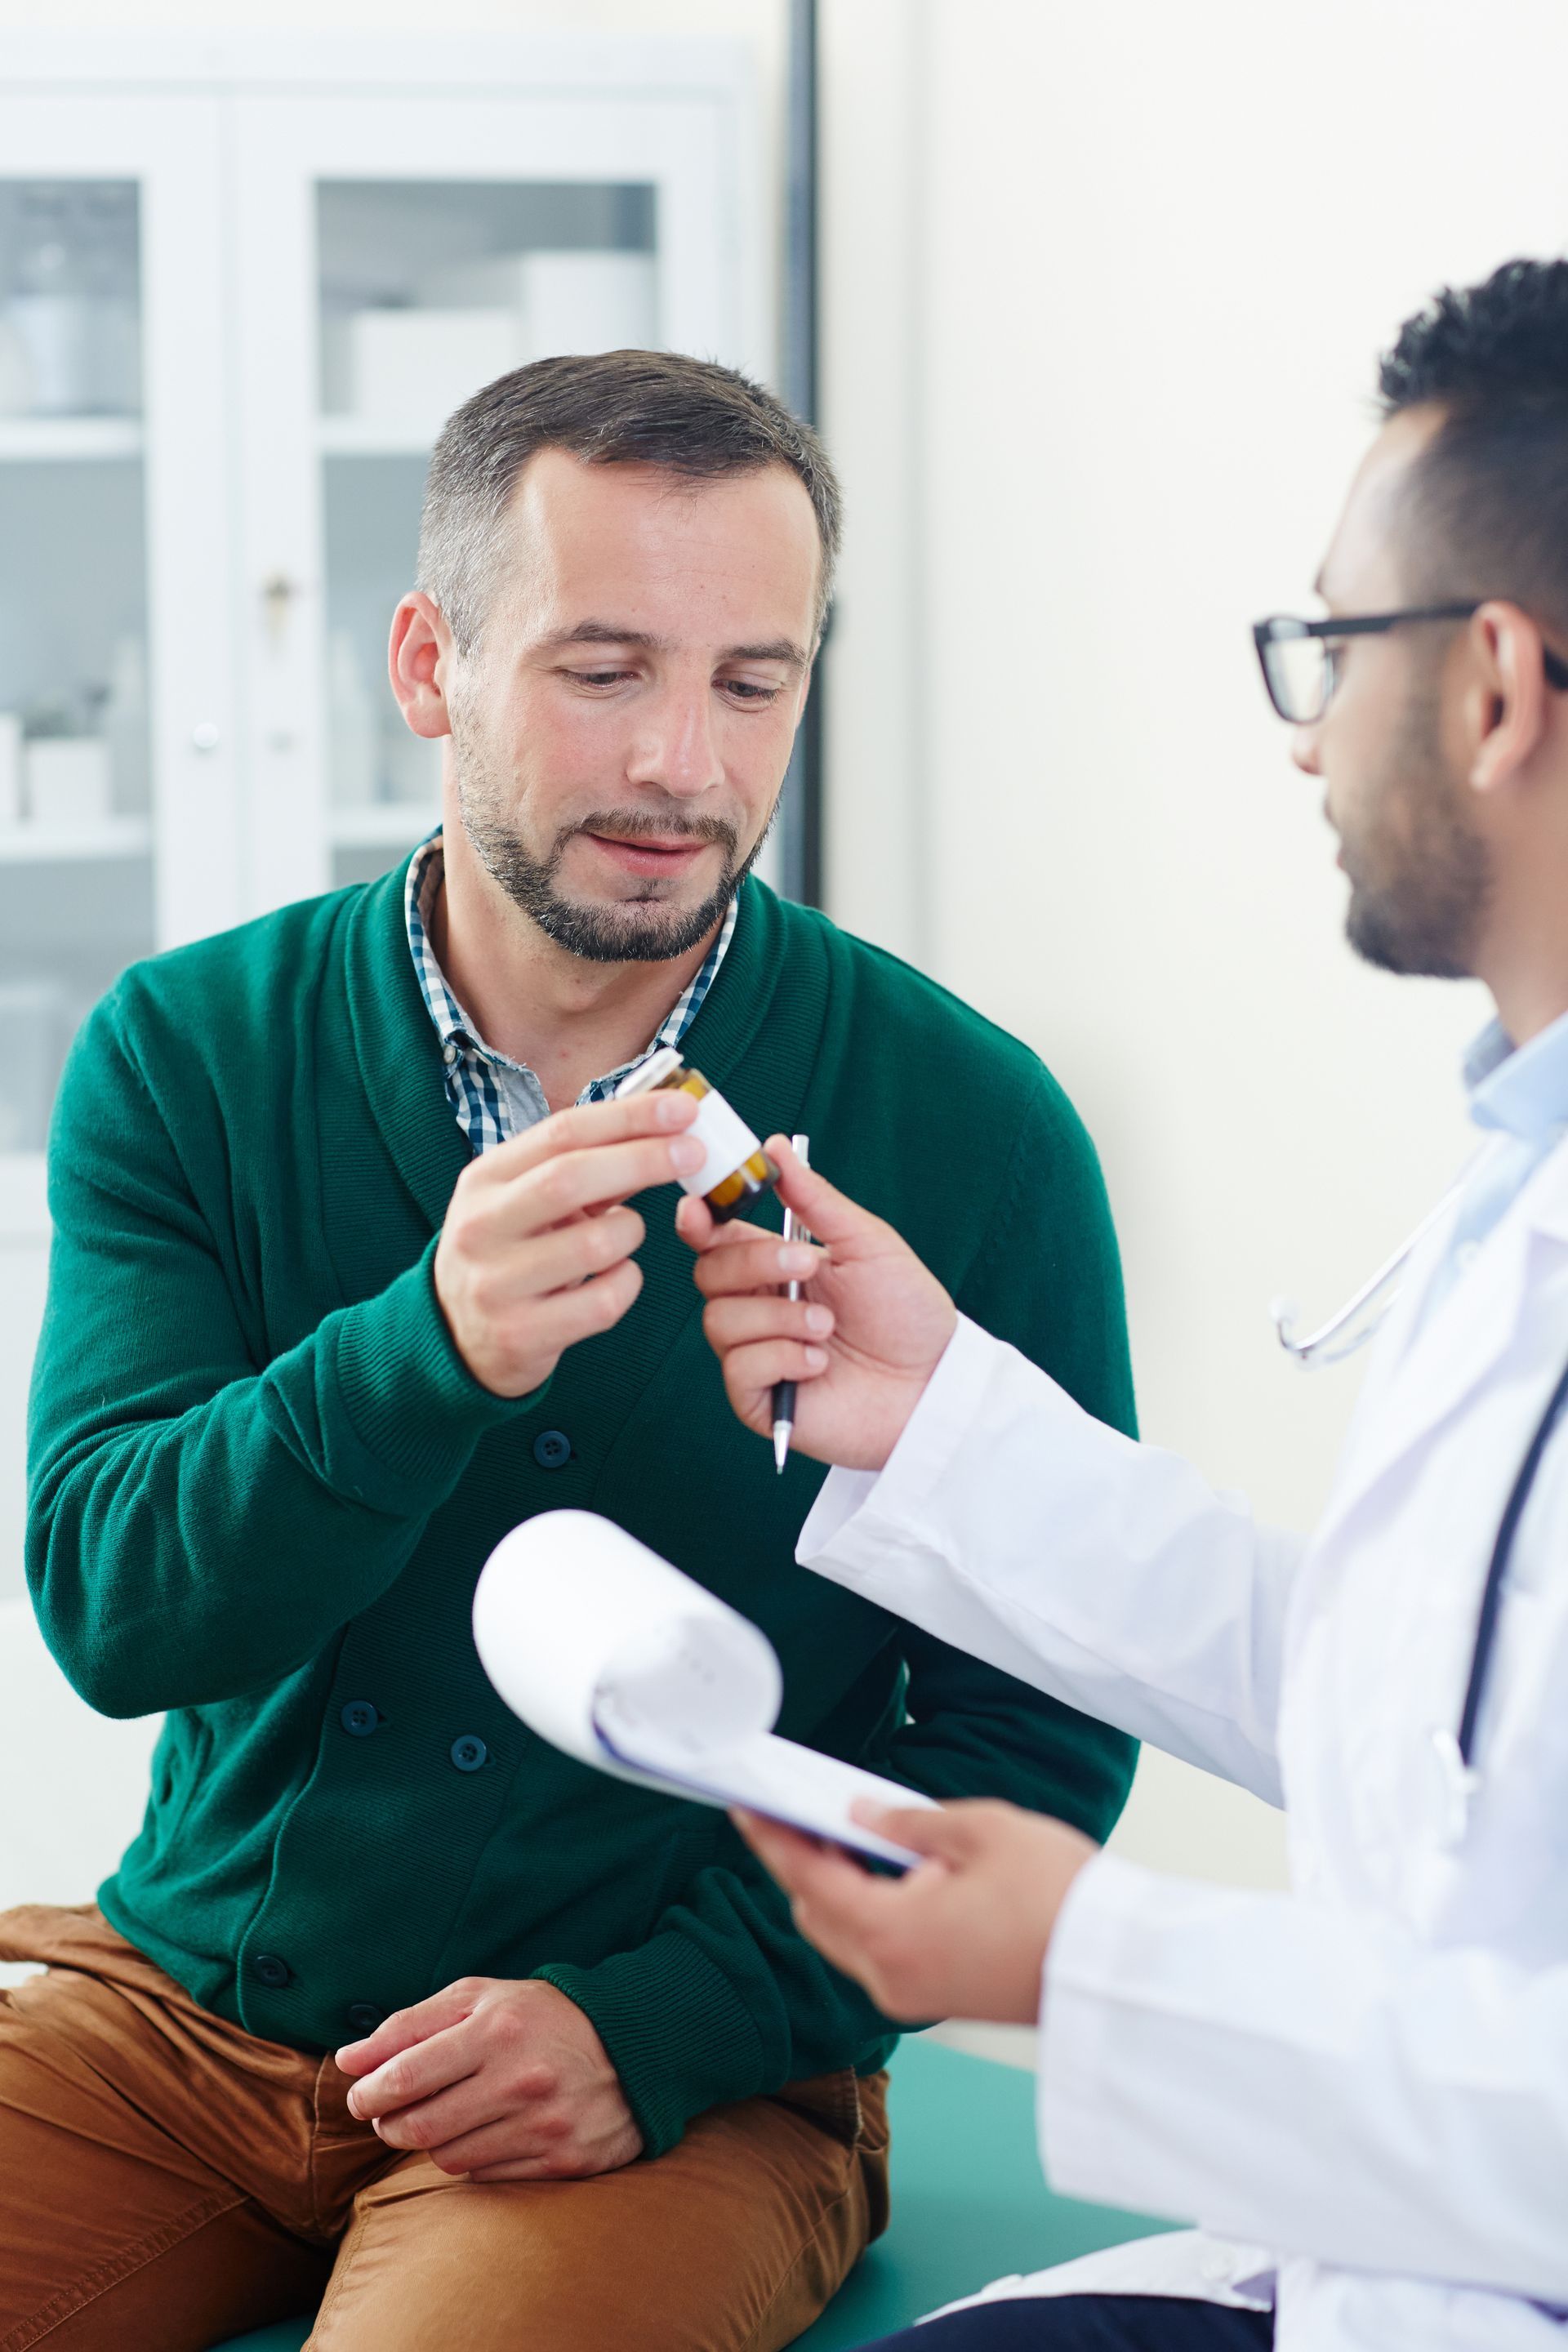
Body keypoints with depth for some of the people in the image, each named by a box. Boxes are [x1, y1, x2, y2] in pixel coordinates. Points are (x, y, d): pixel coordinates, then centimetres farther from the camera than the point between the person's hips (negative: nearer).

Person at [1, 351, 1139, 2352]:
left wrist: (657, 2029, -15)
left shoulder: (972, 1127, -6)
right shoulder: (186, 1057, -1)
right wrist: (429, 1350, -29)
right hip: (182, 2009, 3)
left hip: (689, 2074, -3)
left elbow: (1043, 1725, -2)